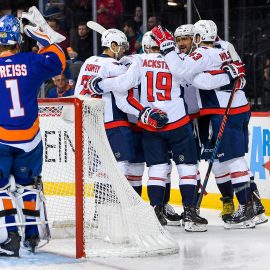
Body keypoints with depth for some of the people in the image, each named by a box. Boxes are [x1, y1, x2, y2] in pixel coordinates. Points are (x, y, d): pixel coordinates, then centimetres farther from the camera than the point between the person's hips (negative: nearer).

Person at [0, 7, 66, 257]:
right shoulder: (31, 62, -3)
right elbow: (57, 62, 16)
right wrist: (45, 35, 20)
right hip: (29, 139, 4)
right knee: (28, 184, 19)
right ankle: (34, 234, 24)